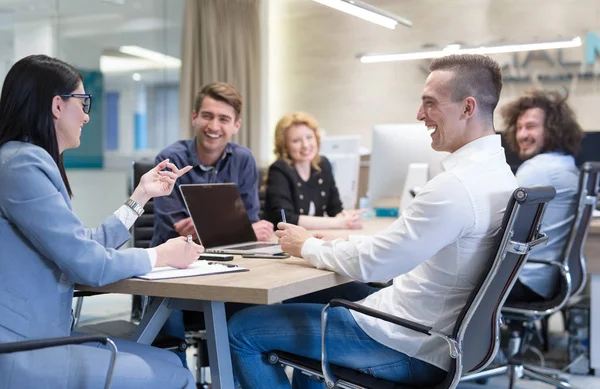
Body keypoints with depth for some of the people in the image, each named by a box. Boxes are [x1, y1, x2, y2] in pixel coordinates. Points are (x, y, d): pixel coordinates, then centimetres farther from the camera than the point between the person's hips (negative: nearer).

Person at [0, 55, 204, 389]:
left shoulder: (33, 161, 16)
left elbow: (85, 248, 14)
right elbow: (88, 264, -19)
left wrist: (142, 195, 22)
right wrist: (161, 255, -2)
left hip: (39, 337, 10)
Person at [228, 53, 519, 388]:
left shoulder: (457, 185, -27)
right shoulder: (496, 172, 4)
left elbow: (369, 263, -23)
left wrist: (306, 246, -4)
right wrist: (327, 243, 9)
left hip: (410, 347, -10)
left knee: (242, 329, 1)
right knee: (316, 297, 32)